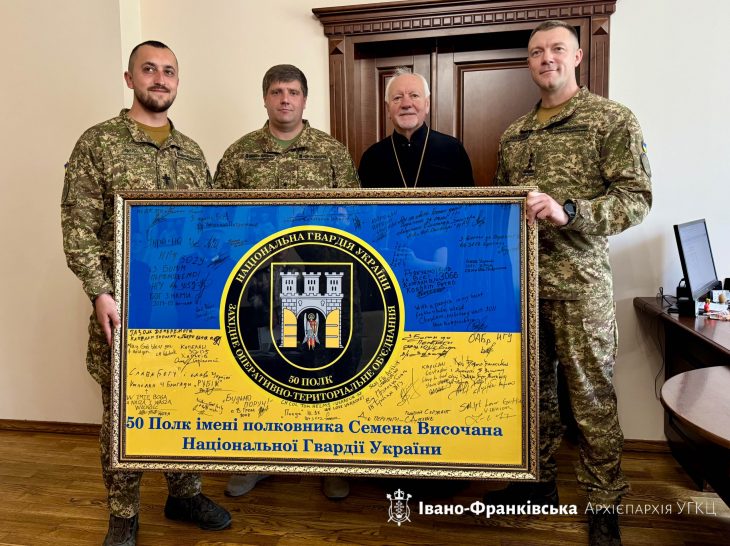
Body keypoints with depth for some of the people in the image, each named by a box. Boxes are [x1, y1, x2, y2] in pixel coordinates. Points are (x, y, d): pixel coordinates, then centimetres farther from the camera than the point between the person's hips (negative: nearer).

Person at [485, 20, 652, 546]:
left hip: (579, 280, -5)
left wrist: (569, 211, -23)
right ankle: (539, 480, 31)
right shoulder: (514, 133, 16)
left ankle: (605, 503, 20)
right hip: (519, 279, 5)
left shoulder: (612, 119, -1)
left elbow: (637, 197, -9)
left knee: (592, 394, 3)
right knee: (534, 386, 15)